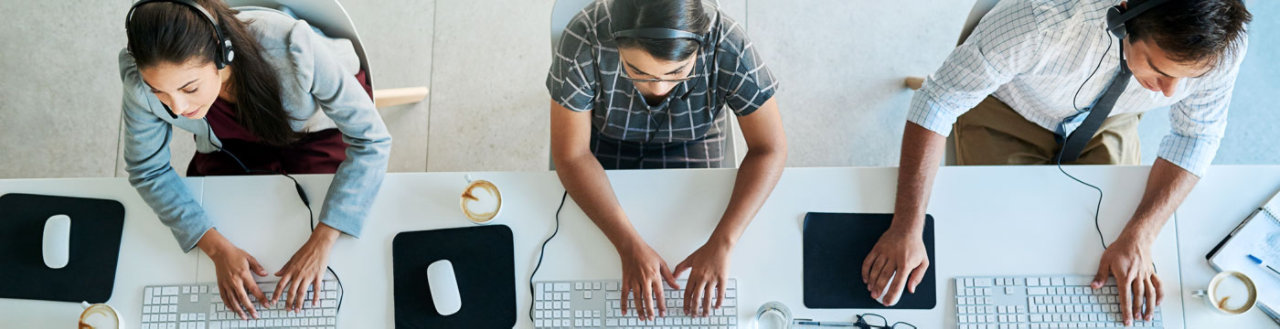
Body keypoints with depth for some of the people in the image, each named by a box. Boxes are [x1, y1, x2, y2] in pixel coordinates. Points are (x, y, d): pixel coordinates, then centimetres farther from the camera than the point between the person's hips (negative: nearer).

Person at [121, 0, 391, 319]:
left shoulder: (290, 48, -44)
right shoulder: (142, 78, -34)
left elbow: (371, 140, -35)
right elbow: (148, 169, -18)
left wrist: (320, 243, -40)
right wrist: (218, 248, -31)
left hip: (318, 128, -2)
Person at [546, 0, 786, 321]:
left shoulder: (728, 45, -34)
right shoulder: (585, 40, -35)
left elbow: (769, 149, -25)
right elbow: (571, 155, -28)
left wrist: (721, 243, -36)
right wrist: (630, 246, -37)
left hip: (691, 143, 0)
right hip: (603, 141, 0)